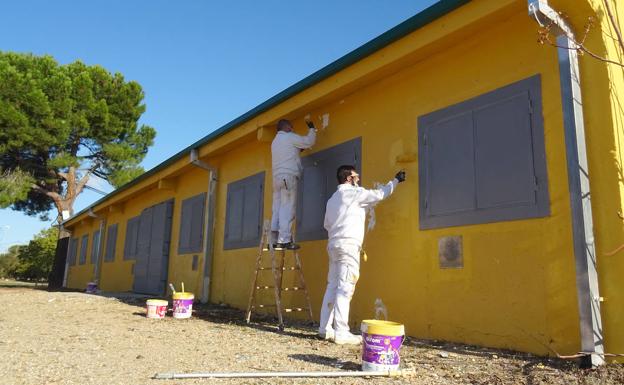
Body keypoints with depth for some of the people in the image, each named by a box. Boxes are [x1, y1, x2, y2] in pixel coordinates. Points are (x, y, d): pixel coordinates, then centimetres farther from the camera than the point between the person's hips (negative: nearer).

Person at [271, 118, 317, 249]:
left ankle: (274, 240, -3)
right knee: (287, 209, -12)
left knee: (277, 209, 2)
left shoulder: (275, 142, 26)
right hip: (288, 175, -8)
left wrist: (299, 149, 33)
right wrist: (311, 129, 18)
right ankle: (284, 240, -18)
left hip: (277, 177, 8)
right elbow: (309, 142, 2)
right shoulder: (289, 137, 1)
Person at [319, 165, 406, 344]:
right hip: (348, 244, -9)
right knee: (345, 288, -11)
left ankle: (325, 328, 7)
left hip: (334, 244, 9)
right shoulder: (353, 192, -2)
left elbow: (327, 224, 23)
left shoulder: (332, 199, 23)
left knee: (332, 287, 7)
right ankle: (341, 333, -13)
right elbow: (379, 194, 3)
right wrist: (395, 180, 16)